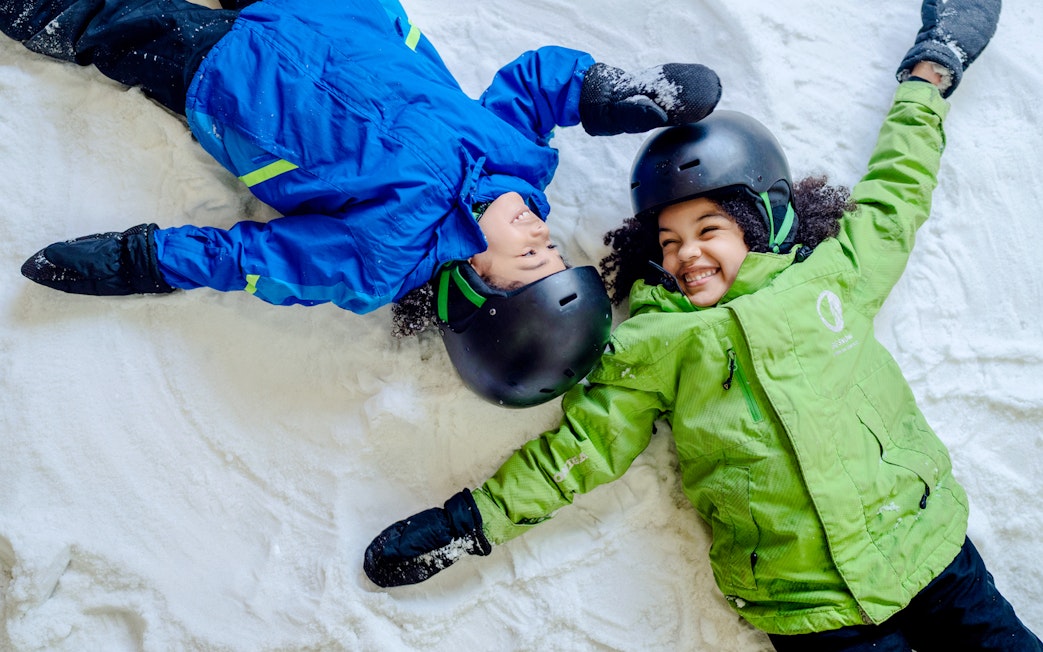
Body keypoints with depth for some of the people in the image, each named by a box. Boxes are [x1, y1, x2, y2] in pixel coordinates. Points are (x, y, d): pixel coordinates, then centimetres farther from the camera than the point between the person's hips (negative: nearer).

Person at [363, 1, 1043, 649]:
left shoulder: (832, 275, 1)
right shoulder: (652, 348, -4)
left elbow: (892, 198, 15)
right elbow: (577, 446, -1)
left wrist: (930, 71, 26)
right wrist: (470, 520, -3)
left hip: (932, 551, 3)